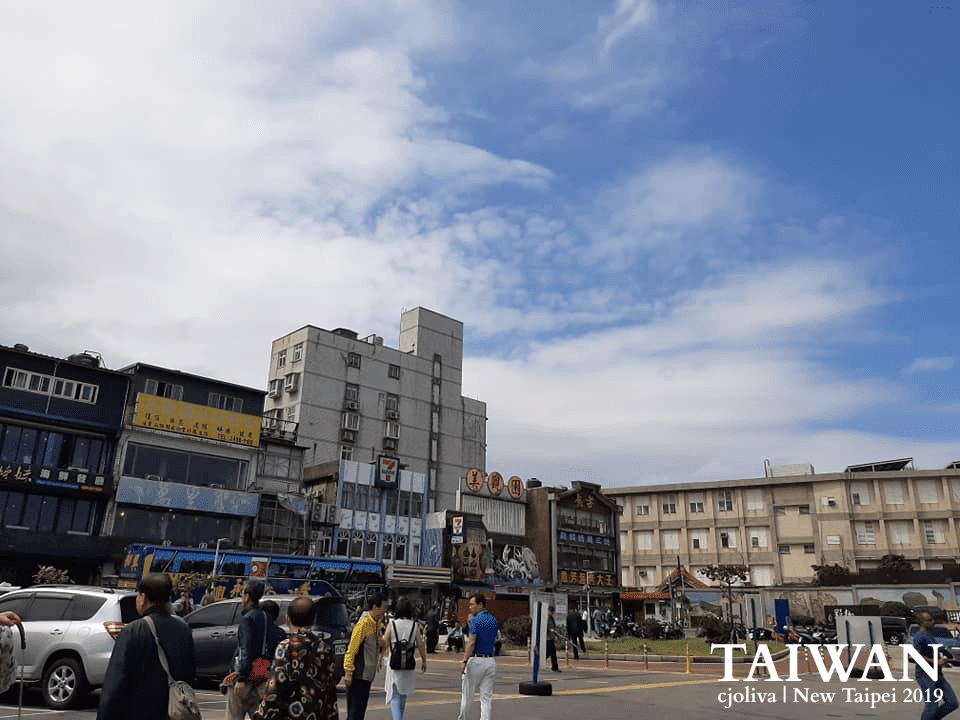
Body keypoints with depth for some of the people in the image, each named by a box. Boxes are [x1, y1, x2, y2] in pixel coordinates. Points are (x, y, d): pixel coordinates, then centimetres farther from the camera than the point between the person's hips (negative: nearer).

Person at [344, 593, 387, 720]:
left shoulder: (376, 624, 12)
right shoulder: (363, 623, -16)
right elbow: (352, 649, -17)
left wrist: (381, 643, 2)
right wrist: (348, 672, -18)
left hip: (367, 675, 9)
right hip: (358, 676, -9)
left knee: (361, 708, 14)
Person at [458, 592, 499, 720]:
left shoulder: (476, 620, -11)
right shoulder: (494, 620, 10)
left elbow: (471, 643, -17)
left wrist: (464, 661, -15)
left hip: (476, 660, -6)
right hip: (491, 661, 6)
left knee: (467, 695, 10)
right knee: (487, 697, 7)